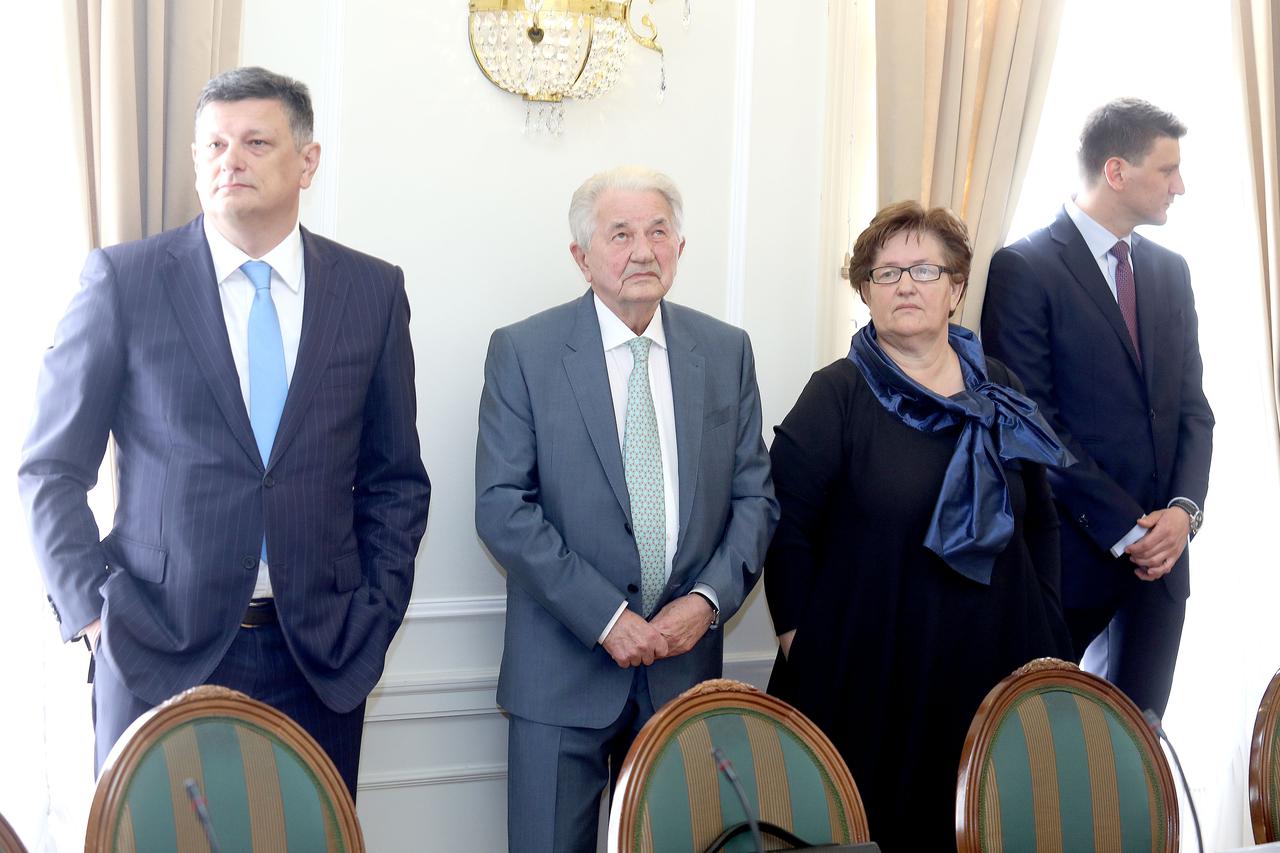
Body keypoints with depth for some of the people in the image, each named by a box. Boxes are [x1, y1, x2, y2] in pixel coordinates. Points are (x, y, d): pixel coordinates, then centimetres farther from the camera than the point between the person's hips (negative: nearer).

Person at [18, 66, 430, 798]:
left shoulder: (373, 290, 5)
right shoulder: (123, 278, -1)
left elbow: (395, 478, 11)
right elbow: (52, 470, 2)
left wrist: (375, 616, 4)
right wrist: (92, 610, -6)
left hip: (321, 656, 2)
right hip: (157, 651, -1)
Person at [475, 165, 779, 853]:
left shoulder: (726, 351, 6)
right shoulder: (522, 352, -4)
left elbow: (754, 495, 7)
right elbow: (502, 507, -10)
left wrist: (710, 599, -9)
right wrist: (604, 617, -16)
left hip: (686, 663, 3)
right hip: (564, 667, -3)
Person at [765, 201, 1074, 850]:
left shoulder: (997, 393, 8)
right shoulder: (838, 394, -5)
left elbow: (1039, 524, 14)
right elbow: (786, 527, -7)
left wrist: (1047, 640, 9)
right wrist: (797, 641, -8)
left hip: (992, 665, 4)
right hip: (869, 674, -4)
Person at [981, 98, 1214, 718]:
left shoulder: (1170, 272, 13)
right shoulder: (1025, 268, -8)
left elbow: (1192, 406, 12)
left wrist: (1185, 508, -6)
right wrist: (1124, 529, -14)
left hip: (1160, 548, 6)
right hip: (1070, 551, -6)